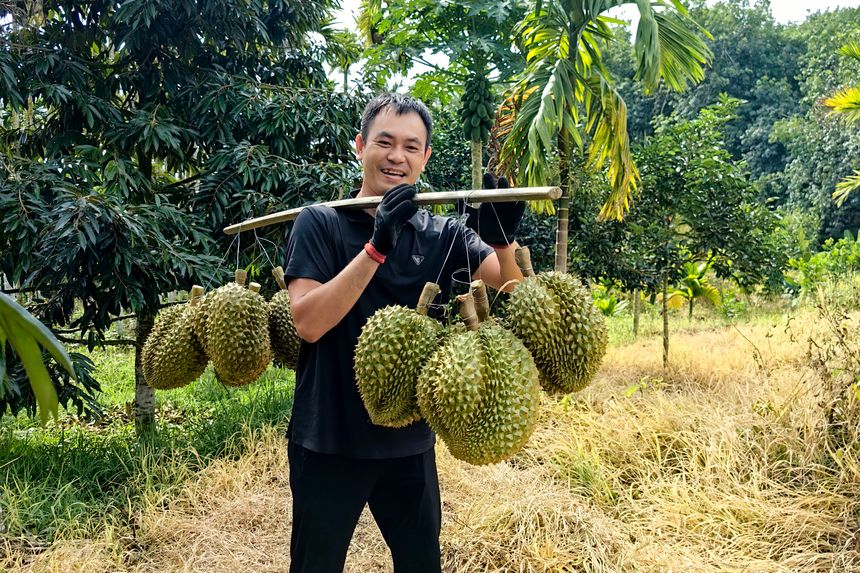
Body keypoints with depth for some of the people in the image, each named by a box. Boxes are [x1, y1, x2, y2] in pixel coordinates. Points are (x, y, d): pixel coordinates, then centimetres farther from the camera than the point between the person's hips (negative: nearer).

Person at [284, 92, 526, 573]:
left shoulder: (444, 235, 3)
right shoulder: (322, 223, -7)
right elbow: (308, 322, -20)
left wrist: (503, 241, -28)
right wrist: (376, 245, -28)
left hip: (410, 440, 3)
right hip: (329, 441, -3)